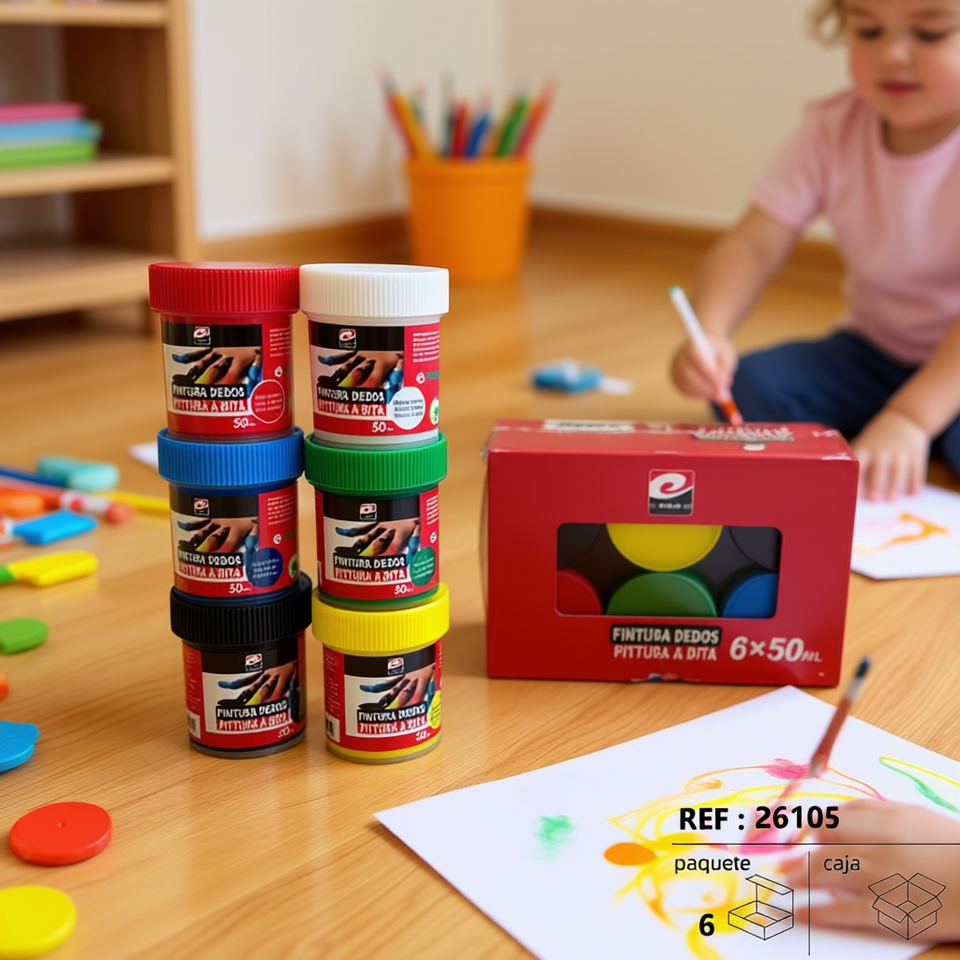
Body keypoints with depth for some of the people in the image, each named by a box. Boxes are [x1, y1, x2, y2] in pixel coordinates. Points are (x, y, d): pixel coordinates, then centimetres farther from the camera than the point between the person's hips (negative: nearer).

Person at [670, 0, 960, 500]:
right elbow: (752, 246, -15)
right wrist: (707, 333, -35)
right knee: (752, 384, -21)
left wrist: (910, 417, -40)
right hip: (875, 353, 4)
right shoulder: (833, 132, -8)